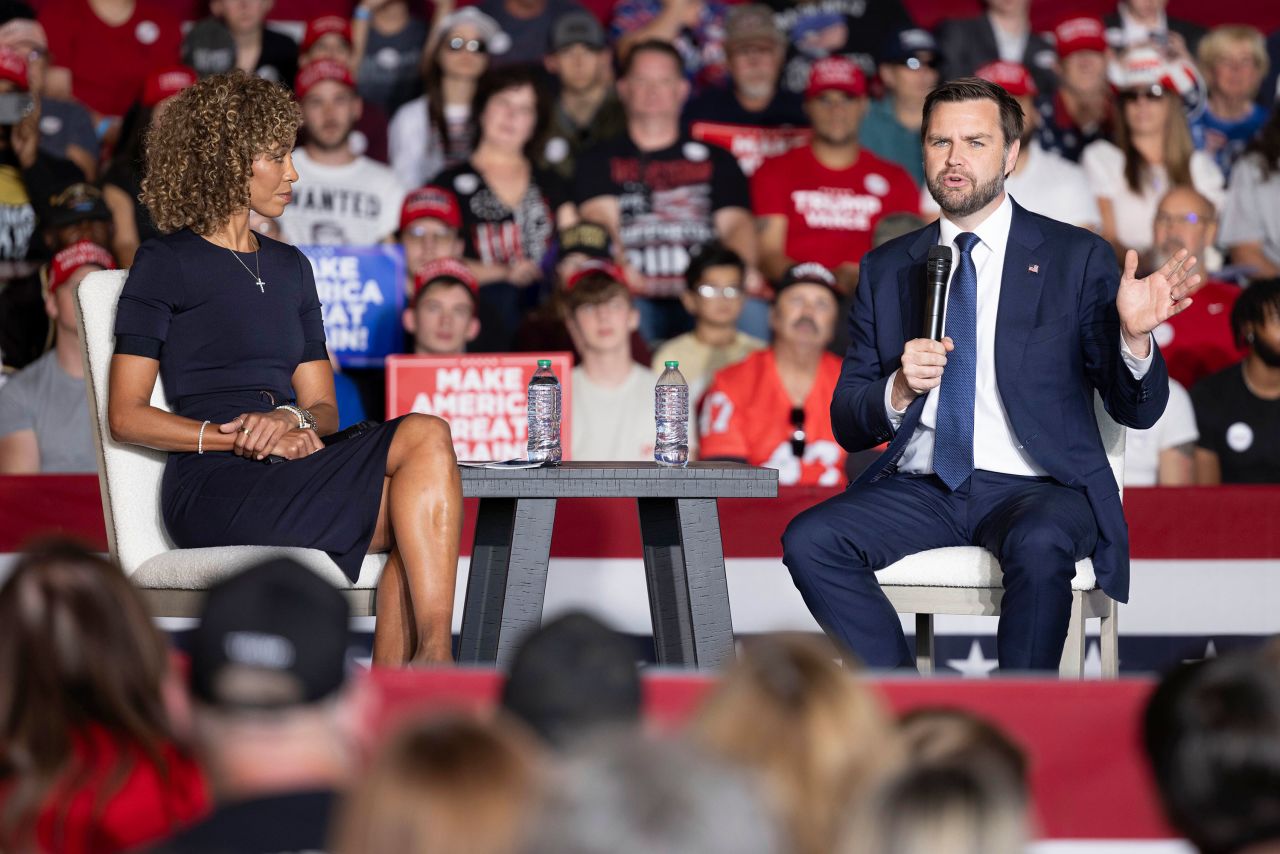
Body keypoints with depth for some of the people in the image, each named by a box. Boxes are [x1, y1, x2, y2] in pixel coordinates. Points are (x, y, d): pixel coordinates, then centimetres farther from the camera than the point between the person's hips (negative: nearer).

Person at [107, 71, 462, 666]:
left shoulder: (289, 268, 24)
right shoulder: (166, 265, 5)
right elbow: (126, 416, -1)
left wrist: (293, 422, -6)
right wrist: (236, 437, -14)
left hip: (288, 477, 6)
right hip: (213, 490, -6)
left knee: (424, 436, -27)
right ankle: (433, 666, -28)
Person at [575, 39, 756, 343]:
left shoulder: (717, 160, 26)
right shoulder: (600, 161, 21)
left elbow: (736, 223, 12)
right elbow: (600, 216, 4)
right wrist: (620, 267, -19)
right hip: (634, 298, -1)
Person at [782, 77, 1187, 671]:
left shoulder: (1076, 258, 5)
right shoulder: (887, 269, 14)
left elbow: (1136, 411, 2)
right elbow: (847, 423, 12)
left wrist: (1133, 337, -20)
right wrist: (898, 392, -10)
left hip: (1034, 488, -3)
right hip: (920, 488, 3)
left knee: (1040, 546, -37)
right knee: (808, 540, -23)